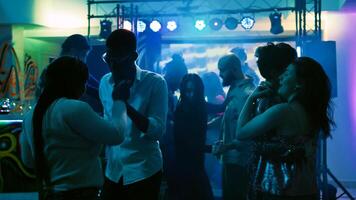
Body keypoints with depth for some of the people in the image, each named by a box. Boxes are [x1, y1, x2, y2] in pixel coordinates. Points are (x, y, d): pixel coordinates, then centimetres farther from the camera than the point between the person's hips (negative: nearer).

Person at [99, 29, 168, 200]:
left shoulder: (155, 82, -11)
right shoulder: (105, 83, 5)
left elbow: (157, 130, -17)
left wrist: (125, 104, -26)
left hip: (143, 172, -4)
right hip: (113, 171, 5)